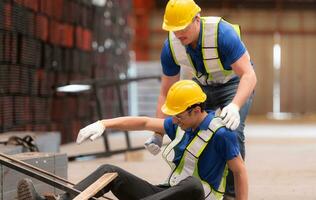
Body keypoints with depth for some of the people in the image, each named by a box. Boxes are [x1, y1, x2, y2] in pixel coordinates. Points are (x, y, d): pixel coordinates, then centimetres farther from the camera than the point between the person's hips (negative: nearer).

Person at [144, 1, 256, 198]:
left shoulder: (223, 33, -36)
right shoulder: (170, 47, -21)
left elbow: (249, 75, -39)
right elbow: (166, 93, -11)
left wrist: (235, 106, -57)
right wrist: (158, 134, -18)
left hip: (235, 81, -5)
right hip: (202, 84, 5)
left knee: (232, 131, -24)